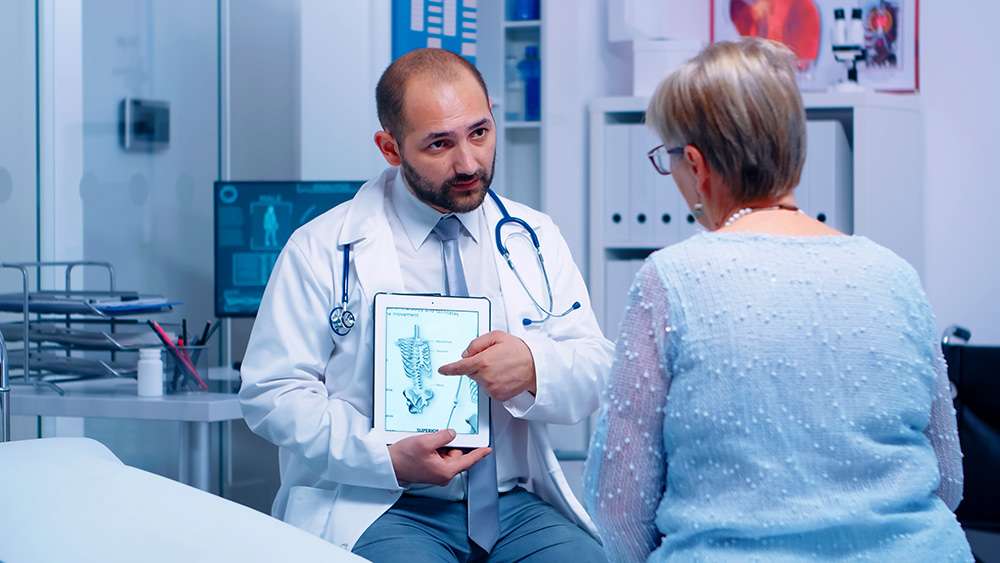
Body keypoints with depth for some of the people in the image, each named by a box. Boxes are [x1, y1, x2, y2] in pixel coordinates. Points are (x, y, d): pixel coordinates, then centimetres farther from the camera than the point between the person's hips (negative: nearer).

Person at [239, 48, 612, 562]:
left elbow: (597, 371, 8)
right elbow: (274, 392, -2)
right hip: (378, 511, -3)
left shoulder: (534, 239, 13)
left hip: (516, 506, 4)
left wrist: (535, 366, -16)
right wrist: (388, 459, -17)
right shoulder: (322, 250, 2)